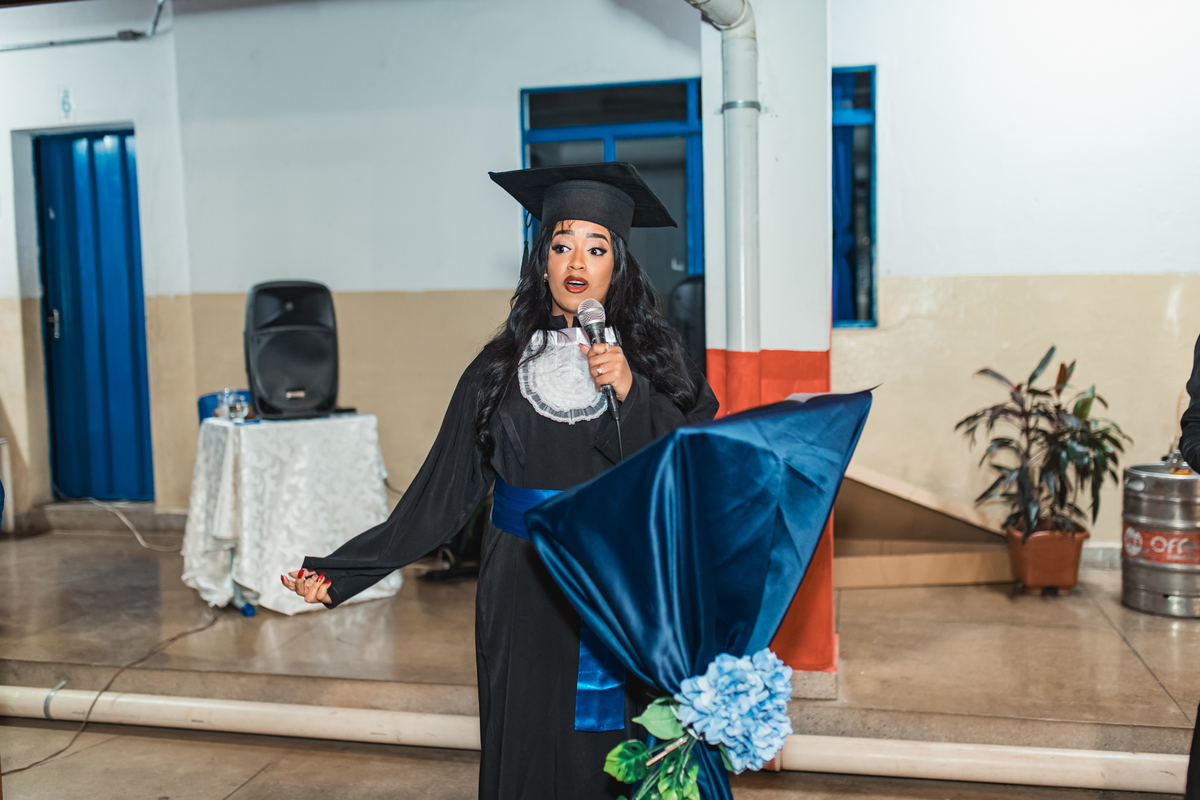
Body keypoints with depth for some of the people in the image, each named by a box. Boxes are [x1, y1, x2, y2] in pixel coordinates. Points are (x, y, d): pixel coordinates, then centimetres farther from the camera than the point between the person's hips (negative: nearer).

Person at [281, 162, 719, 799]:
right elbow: (443, 491, 1)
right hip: (527, 604, 1)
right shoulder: (500, 368, 2)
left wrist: (630, 393, -19)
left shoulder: (655, 358, 1)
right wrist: (342, 572, -4)